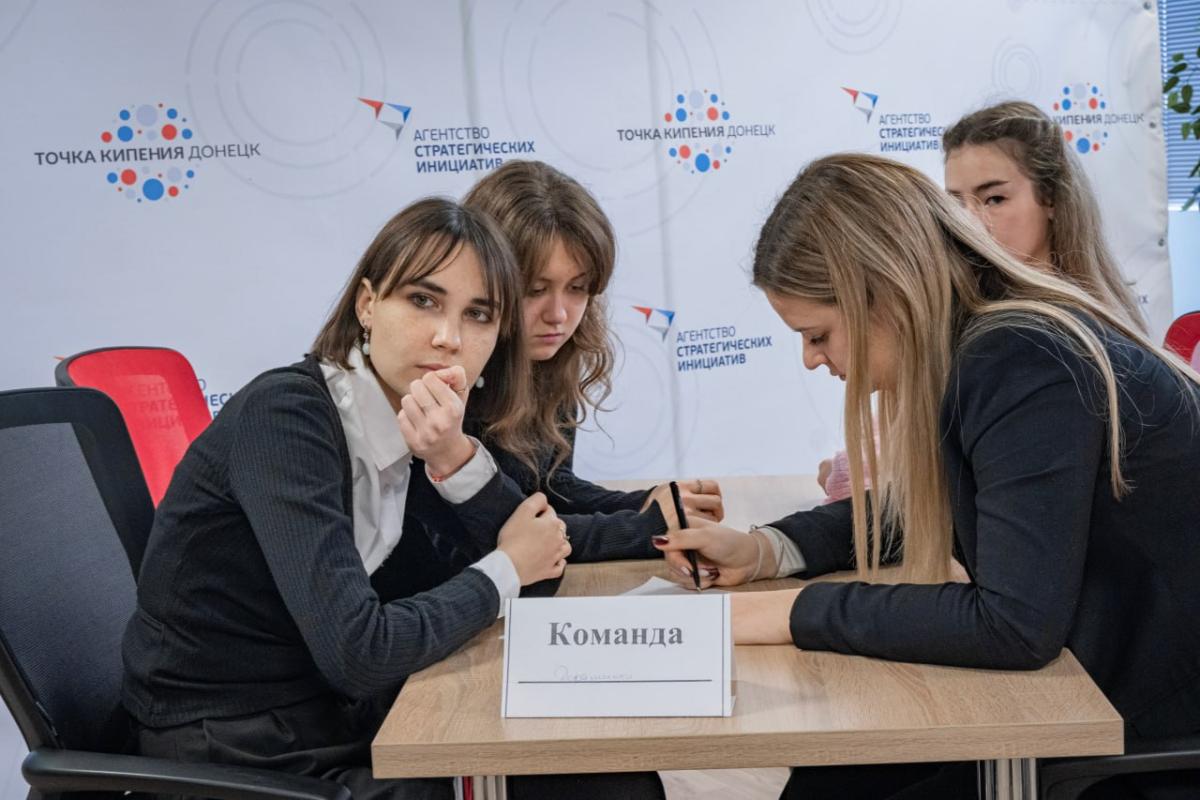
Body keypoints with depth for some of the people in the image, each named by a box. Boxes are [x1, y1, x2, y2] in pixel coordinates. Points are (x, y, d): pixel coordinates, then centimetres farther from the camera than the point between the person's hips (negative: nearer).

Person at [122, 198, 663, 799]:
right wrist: (506, 568, -15)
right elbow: (356, 650, -31)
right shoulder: (285, 416, -24)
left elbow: (543, 567, -3)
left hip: (340, 715, 7)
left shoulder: (416, 425, -1)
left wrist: (456, 456, -21)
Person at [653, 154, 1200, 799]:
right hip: (1084, 682, 8)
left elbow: (1013, 624, -32)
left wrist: (799, 613, -23)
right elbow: (913, 509, 17)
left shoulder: (1024, 367, -27)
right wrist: (762, 550, 2)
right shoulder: (968, 350, 1)